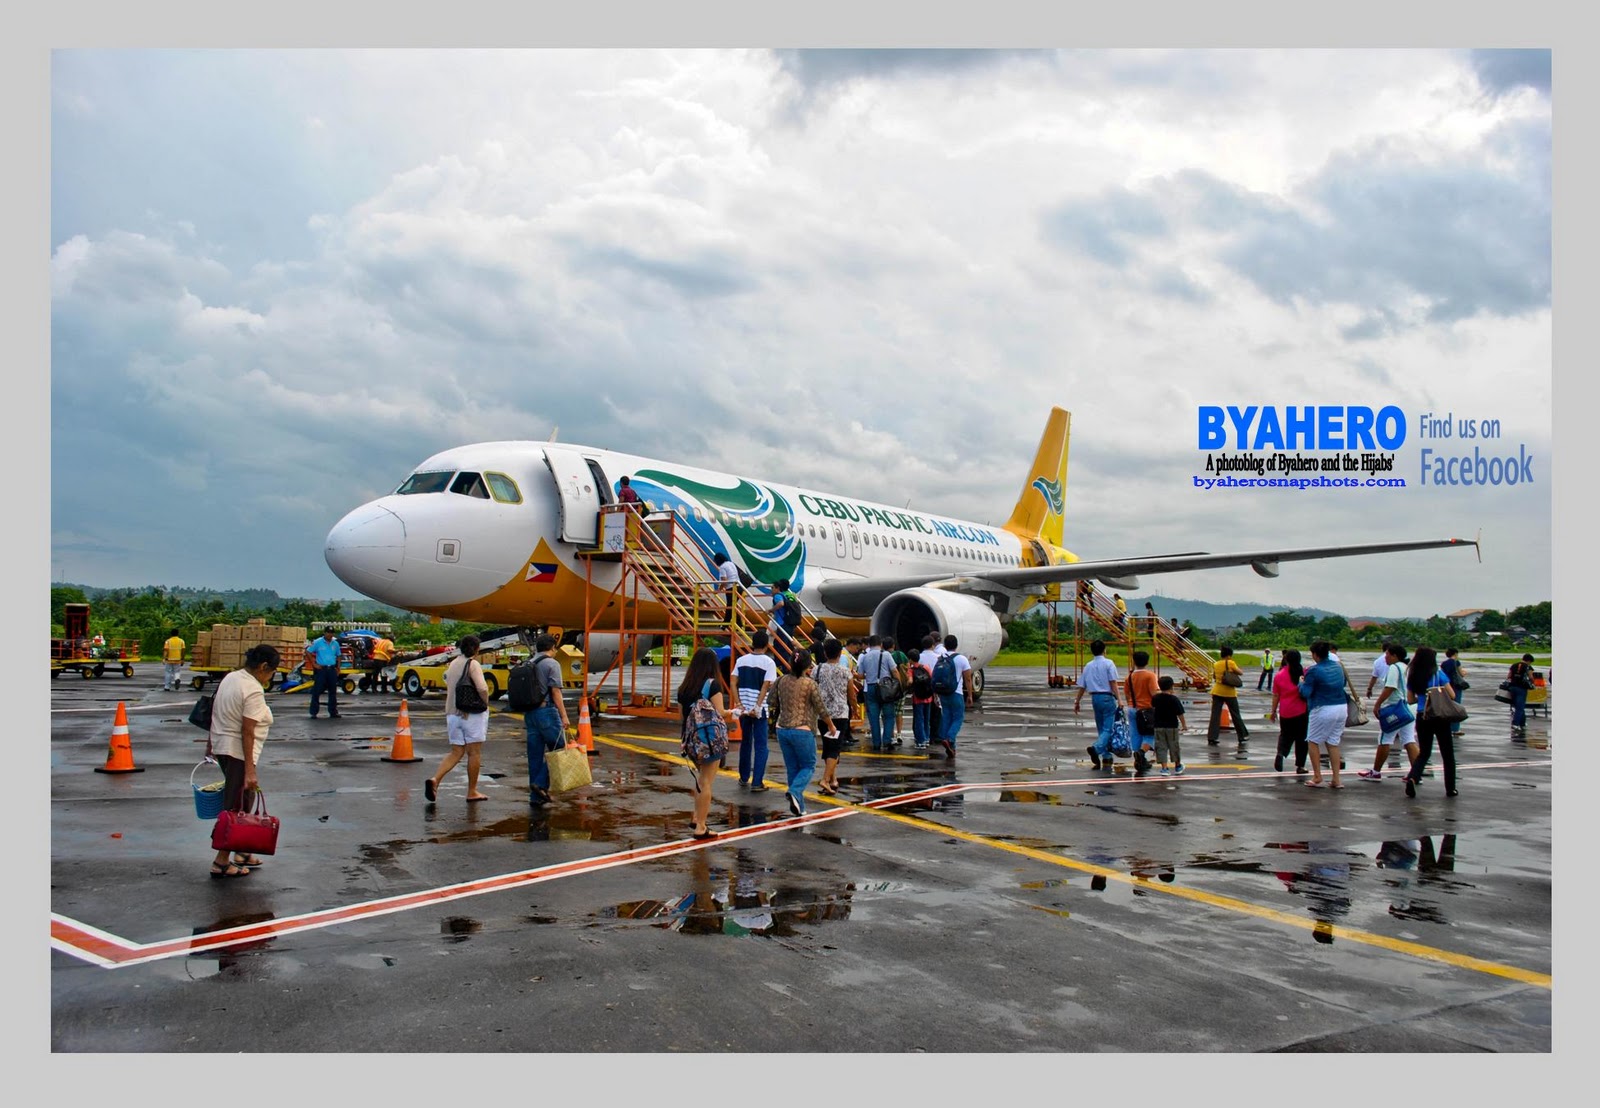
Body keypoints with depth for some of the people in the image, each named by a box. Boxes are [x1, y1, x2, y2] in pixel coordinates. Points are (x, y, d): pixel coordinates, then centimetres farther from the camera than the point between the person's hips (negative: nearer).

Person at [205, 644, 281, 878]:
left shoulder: (230, 678, 8)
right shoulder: (254, 691, -19)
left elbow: (215, 713, 18)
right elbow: (247, 732, -22)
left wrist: (210, 743, 30)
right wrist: (249, 770, -21)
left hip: (221, 746, 10)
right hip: (238, 753, -10)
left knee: (245, 800, 19)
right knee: (234, 808, -2)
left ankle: (241, 853, 26)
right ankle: (221, 862, 3)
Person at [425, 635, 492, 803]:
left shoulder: (453, 664, 12)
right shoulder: (472, 664, -11)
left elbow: (449, 689, 17)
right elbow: (482, 688, -23)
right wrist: (485, 703, -5)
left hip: (453, 713, 7)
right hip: (472, 714, -7)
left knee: (456, 752, 10)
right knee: (474, 752, 4)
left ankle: (435, 779, -11)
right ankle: (472, 792, 10)